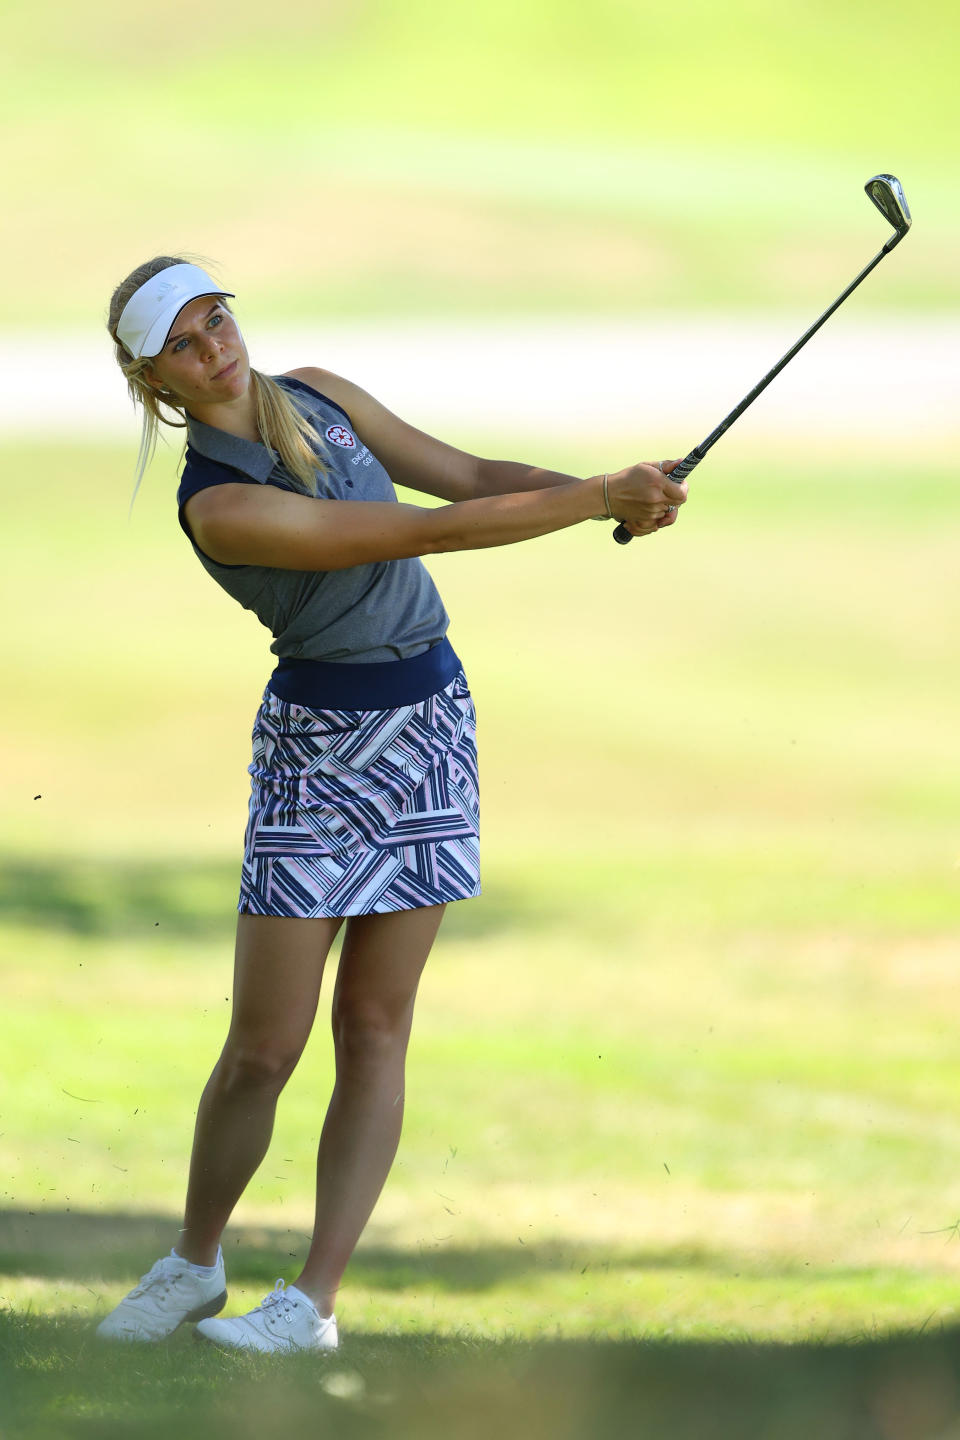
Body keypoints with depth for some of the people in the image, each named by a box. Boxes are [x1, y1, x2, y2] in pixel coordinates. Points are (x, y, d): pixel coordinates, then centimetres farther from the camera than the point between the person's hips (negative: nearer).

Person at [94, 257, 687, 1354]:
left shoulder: (319, 396, 3)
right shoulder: (218, 507, -20)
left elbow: (470, 474, 6)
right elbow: (430, 530, -23)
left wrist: (612, 492, -10)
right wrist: (598, 500, -22)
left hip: (429, 721, 6)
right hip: (316, 743, -6)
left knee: (375, 1028, 1)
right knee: (263, 1049, -3)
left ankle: (314, 1301, 2)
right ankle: (193, 1264, 21)